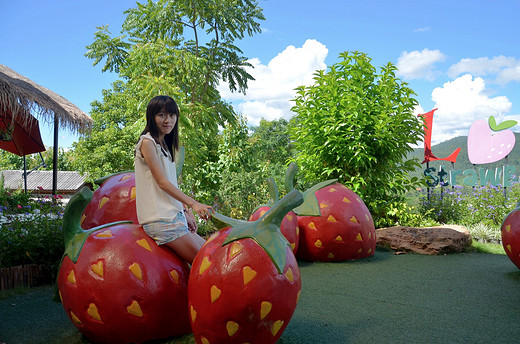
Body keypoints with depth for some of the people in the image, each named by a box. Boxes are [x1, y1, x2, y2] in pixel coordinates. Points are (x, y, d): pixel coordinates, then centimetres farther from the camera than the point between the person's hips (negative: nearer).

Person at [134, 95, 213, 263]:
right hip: (160, 219, -9)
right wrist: (193, 203, -21)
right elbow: (162, 182, -14)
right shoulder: (147, 142, -6)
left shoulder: (164, 145, 19)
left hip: (173, 216, 9)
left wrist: (185, 213, 16)